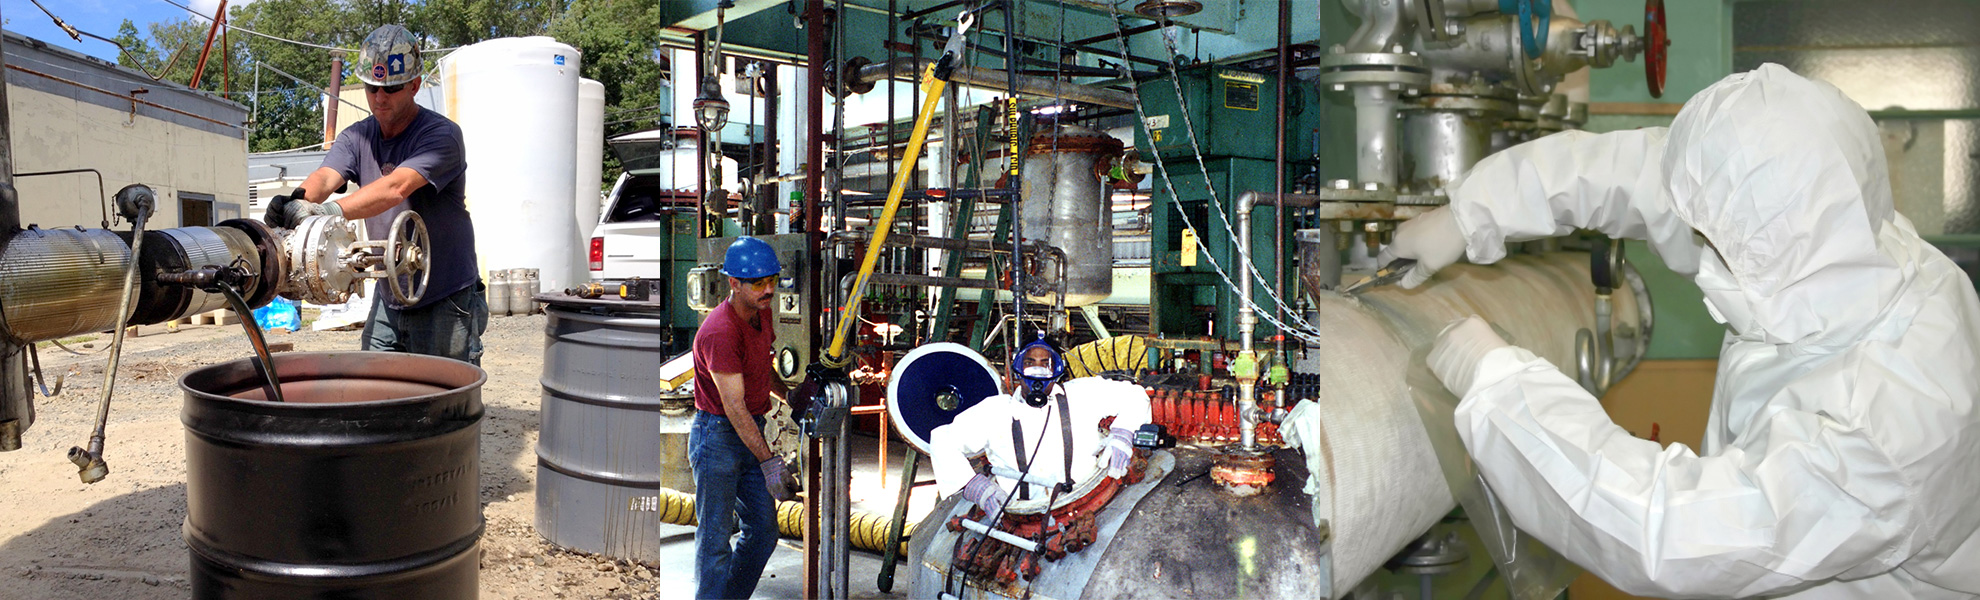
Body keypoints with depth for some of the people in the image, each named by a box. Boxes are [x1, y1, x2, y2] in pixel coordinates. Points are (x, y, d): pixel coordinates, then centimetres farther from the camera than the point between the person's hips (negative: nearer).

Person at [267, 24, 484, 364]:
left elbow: (396, 187, -30)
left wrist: (332, 210, -44)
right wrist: (297, 202, -36)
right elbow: (325, 177, -13)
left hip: (446, 301, -6)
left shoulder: (441, 135, -14)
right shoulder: (357, 137, 6)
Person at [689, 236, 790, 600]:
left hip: (751, 432, 9)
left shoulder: (762, 313, 4)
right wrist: (768, 460, -25)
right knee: (716, 539, -1)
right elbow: (734, 406, -25)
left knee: (764, 532, 13)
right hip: (717, 436, -9)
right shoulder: (720, 332, -23)